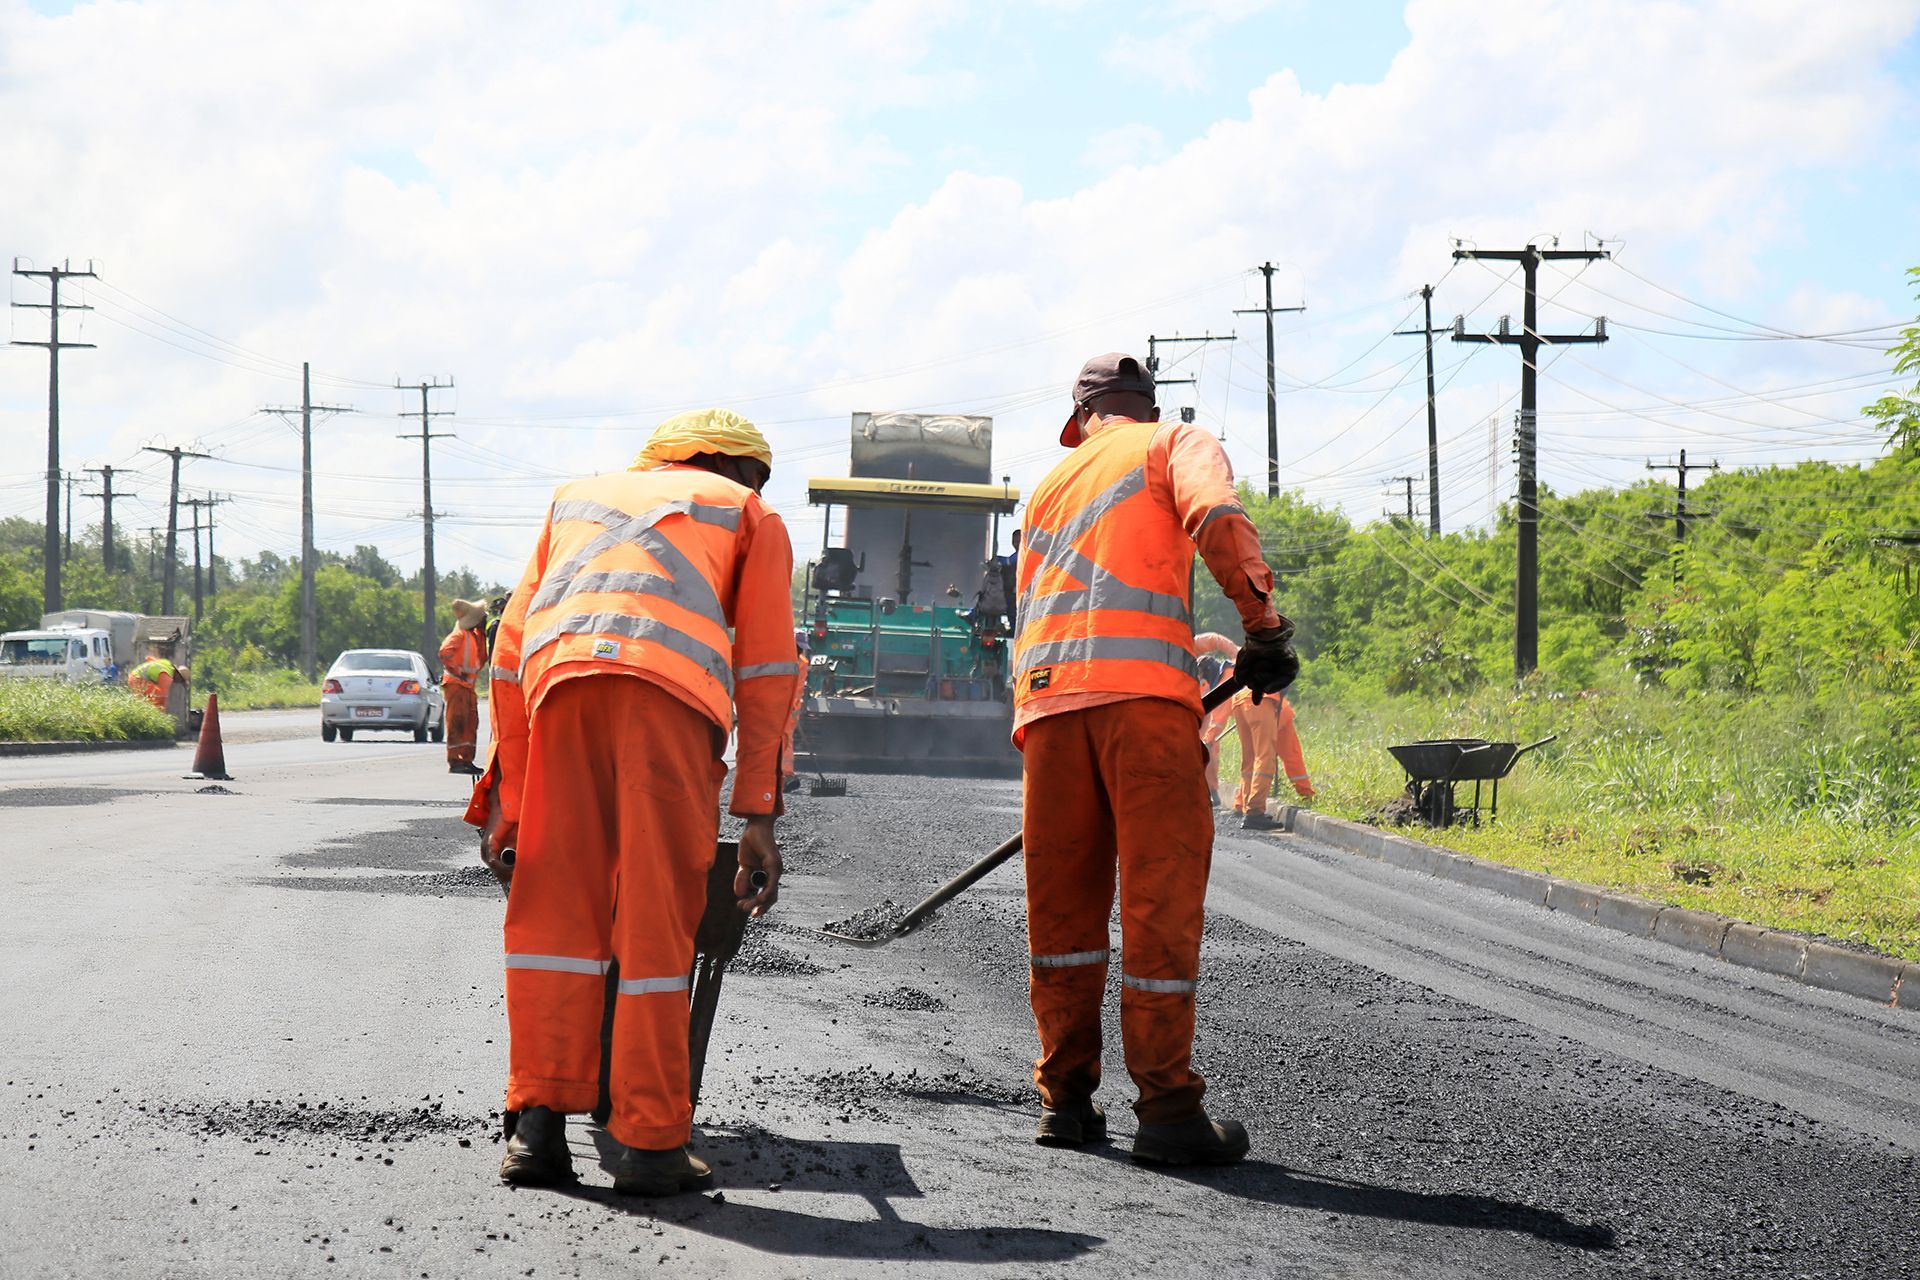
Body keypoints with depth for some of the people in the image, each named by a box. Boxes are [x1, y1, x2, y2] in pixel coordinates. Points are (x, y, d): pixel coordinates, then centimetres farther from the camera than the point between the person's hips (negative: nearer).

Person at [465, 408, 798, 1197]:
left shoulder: (578, 498, 37)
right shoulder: (749, 516, 28)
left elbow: (512, 650, 27)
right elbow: (766, 669, 16)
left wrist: (503, 797, 25)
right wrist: (758, 816, 13)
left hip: (558, 686, 3)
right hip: (671, 690, -3)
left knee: (553, 913, 8)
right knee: (655, 922, 0)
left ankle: (538, 1124, 0)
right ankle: (651, 1143, -1)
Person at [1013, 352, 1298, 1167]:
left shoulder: (1052, 482, 31)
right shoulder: (1174, 443, 14)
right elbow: (1216, 518, -9)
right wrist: (1263, 626, -9)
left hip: (1046, 701, 5)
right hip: (1141, 688, -5)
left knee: (1062, 903, 13)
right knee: (1161, 898, -5)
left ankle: (1065, 1097, 16)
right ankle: (1168, 1111, -7)